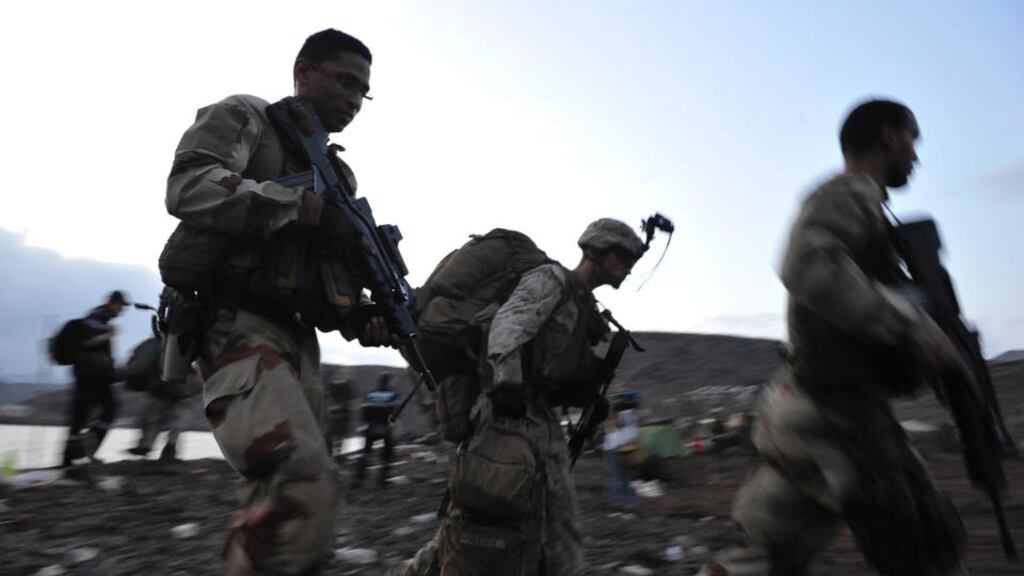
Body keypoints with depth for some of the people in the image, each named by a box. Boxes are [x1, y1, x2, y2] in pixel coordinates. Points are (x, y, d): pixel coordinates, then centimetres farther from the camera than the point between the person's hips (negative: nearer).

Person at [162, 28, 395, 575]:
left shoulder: (336, 172, 24)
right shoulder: (244, 116, 5)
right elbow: (189, 186, -15)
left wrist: (369, 320, 4)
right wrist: (306, 207, -18)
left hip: (296, 339, 8)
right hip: (237, 327, -8)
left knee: (288, 493, 8)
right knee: (306, 482, -25)